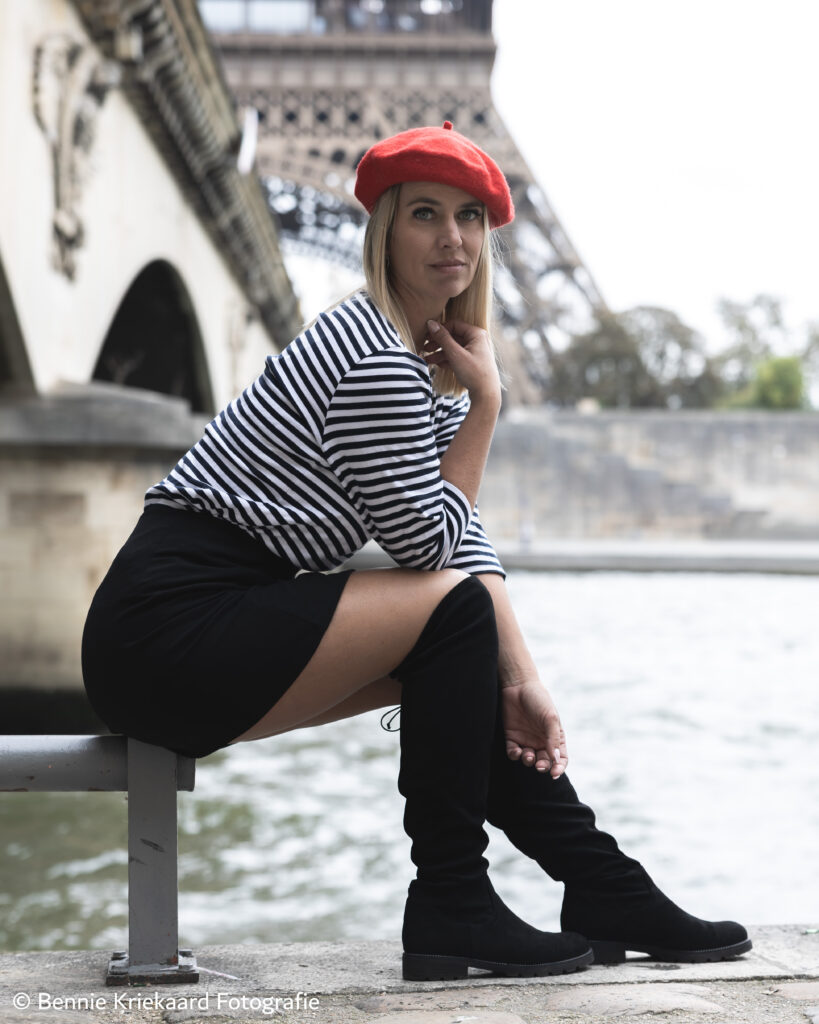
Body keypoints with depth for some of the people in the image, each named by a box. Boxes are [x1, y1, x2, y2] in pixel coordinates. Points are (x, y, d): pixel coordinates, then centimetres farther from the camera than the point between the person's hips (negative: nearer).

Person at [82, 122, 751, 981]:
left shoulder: (434, 361, 15)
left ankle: (608, 896, 13)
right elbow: (428, 542, -12)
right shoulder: (377, 359, -17)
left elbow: (463, 536, 9)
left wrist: (520, 681, -1)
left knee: (470, 664, 8)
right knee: (454, 608, -15)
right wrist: (486, 403, -7)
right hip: (168, 630, -9)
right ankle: (451, 909, -8)